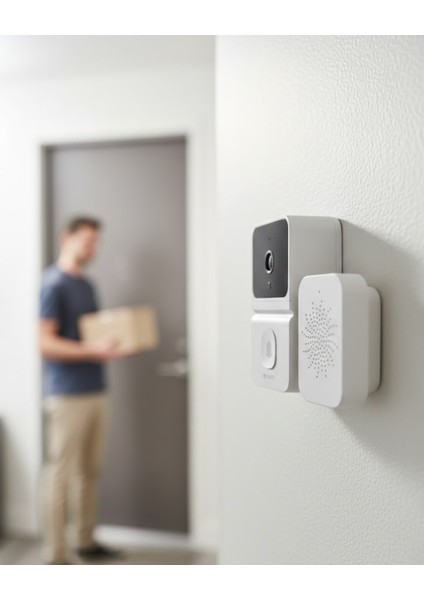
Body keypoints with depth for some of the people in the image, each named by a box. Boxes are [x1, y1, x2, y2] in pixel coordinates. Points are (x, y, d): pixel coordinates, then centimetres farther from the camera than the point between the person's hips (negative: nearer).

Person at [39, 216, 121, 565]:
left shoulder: (86, 284, 16)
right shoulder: (53, 283, -10)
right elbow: (46, 343, -17)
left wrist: (114, 344, 3)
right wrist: (95, 351, -24)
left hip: (95, 390, 8)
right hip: (68, 395, -8)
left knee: (90, 471, 14)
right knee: (61, 474, 0)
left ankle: (86, 541, 28)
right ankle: (56, 556, 12)